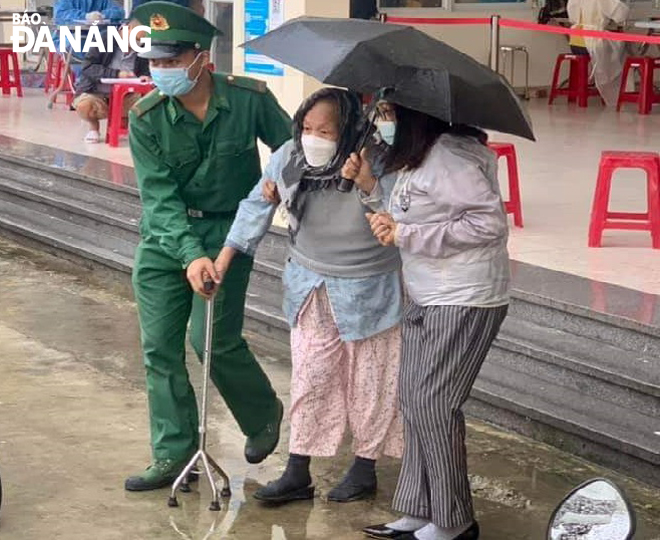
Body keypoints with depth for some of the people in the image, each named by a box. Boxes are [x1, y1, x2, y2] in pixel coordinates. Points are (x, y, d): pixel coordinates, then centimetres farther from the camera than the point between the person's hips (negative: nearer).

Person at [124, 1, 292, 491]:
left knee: (213, 339, -10)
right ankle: (174, 455, 13)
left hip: (227, 228, -3)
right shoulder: (146, 119, -12)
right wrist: (191, 254, -29)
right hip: (164, 236, 3)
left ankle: (263, 413, 20)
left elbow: (290, 147, 4)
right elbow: (159, 197, -18)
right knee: (159, 346, 2)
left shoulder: (249, 100, -14)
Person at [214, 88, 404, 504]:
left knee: (368, 381, 9)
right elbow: (258, 205, 1)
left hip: (366, 291, -4)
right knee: (309, 379, 8)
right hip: (311, 288, 4)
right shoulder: (290, 158, -14)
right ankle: (298, 473, 17)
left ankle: (365, 469, 26)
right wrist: (226, 255, 1)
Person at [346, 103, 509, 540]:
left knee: (432, 403, -5)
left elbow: (491, 222, -24)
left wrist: (406, 235, -22)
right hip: (429, 298, 10)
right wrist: (370, 185, 4)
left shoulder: (448, 156, -19)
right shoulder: (417, 156, 11)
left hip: (464, 301, -10)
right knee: (415, 400, 10)